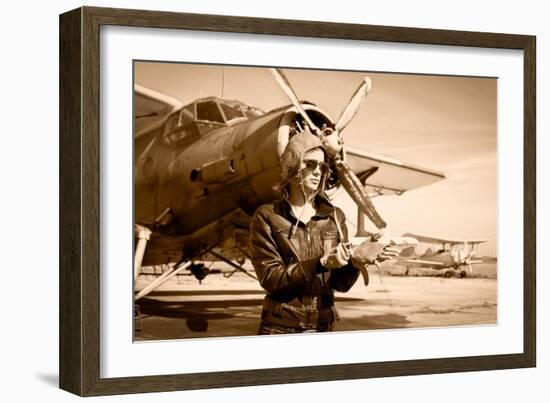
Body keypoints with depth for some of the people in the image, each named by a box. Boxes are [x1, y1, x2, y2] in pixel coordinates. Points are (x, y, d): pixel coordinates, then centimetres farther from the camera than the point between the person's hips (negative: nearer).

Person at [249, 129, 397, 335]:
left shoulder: (335, 217, 7)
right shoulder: (267, 217, -2)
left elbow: (341, 284, 3)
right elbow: (270, 278, -11)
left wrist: (354, 262, -18)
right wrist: (322, 263, -21)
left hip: (322, 327, 3)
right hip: (280, 328, -2)